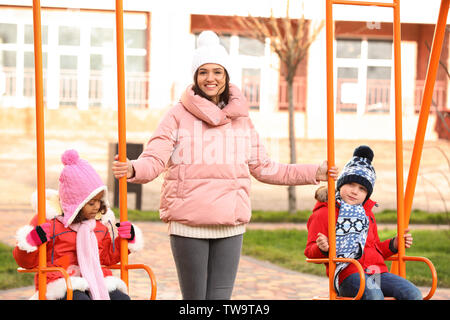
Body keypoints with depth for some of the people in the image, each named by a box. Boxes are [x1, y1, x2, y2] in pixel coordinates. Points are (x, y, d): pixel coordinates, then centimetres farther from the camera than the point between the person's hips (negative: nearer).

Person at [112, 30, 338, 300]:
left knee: (221, 296, 2)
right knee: (195, 298, 4)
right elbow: (155, 160, -8)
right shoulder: (180, 115, 0)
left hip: (230, 226, 3)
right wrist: (132, 169, -31)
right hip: (188, 224, -3)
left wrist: (314, 173, 14)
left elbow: (263, 168, 18)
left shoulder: (241, 118, 11)